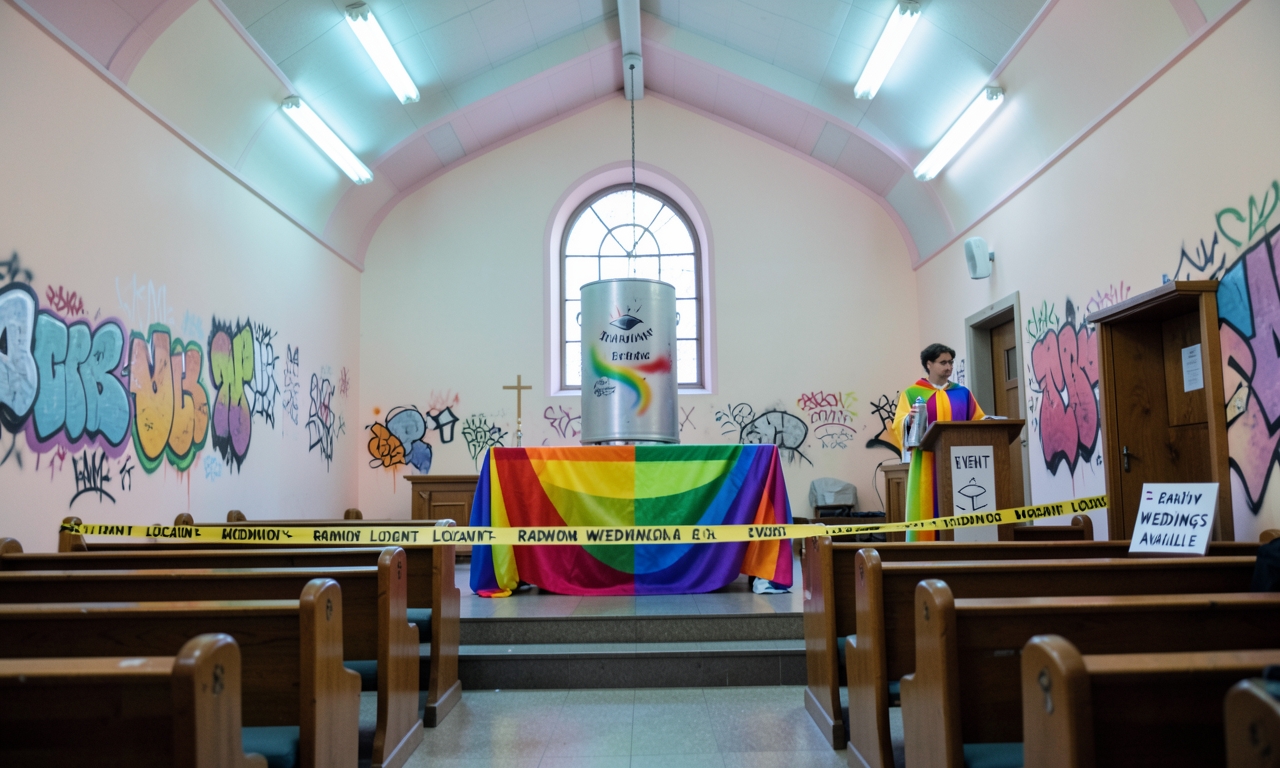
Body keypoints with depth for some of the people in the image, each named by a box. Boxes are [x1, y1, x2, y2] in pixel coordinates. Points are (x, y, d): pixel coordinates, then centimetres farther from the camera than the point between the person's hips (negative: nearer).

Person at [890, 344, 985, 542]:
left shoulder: (962, 393, 17)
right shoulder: (912, 393, 5)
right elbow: (899, 424, -7)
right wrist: (909, 420, -29)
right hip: (927, 465, -3)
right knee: (928, 512, -6)